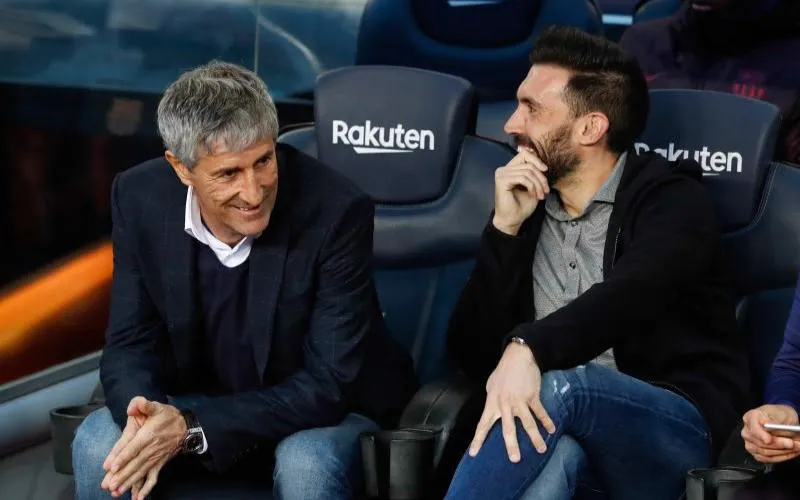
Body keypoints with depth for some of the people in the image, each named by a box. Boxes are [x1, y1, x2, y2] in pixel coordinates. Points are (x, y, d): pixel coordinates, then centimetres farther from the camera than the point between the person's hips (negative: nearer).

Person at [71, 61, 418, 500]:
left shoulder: (337, 211, -26)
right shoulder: (140, 199, -14)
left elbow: (329, 384, -26)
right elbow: (130, 344, -7)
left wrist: (192, 429, -37)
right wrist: (145, 415, -32)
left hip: (330, 410, -3)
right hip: (202, 403, 3)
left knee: (307, 464, -35)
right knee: (98, 445, -22)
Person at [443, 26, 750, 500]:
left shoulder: (670, 196, 1)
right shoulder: (526, 206, 16)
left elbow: (630, 294, -23)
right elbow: (472, 356, 8)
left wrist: (527, 347, -41)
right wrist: (505, 228, -1)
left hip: (677, 433, -3)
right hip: (570, 432, 3)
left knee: (557, 386, -36)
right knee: (554, 450, -37)